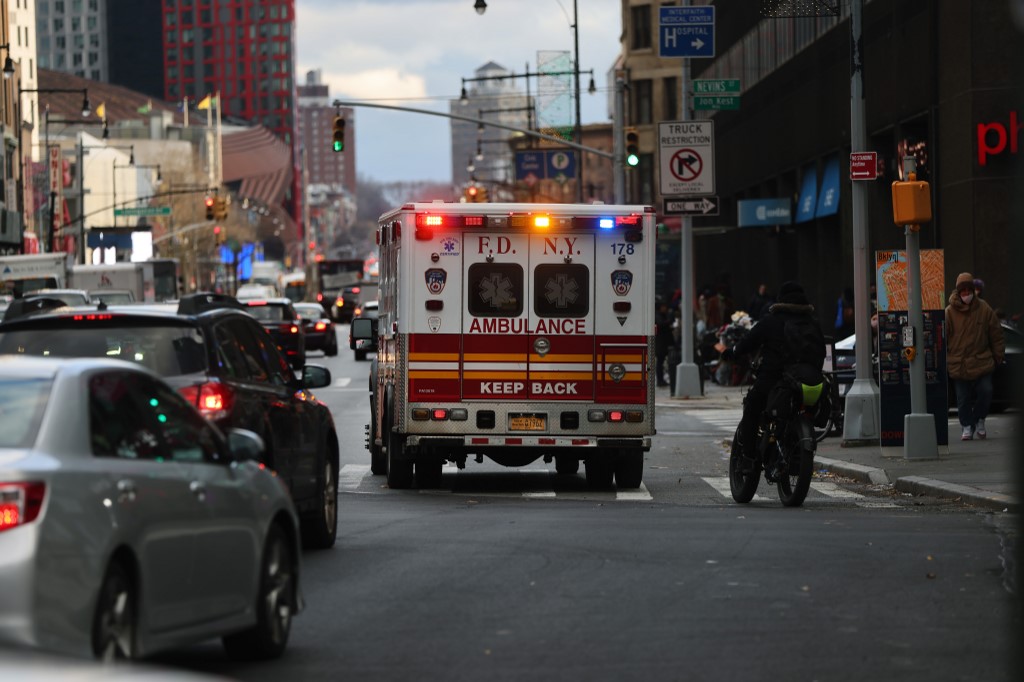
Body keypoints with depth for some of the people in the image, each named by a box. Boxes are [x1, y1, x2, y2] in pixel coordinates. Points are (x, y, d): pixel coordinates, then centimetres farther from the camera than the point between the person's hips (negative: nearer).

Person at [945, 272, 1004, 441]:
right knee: (963, 398, 3)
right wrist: (944, 360, 0)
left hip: (982, 362, 1)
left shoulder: (984, 309, 0)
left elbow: (996, 335, 7)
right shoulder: (949, 312, -5)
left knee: (985, 392, -5)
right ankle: (967, 426, 17)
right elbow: (942, 338, 0)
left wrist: (999, 356, 8)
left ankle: (979, 420, 18)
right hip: (958, 365, -1)